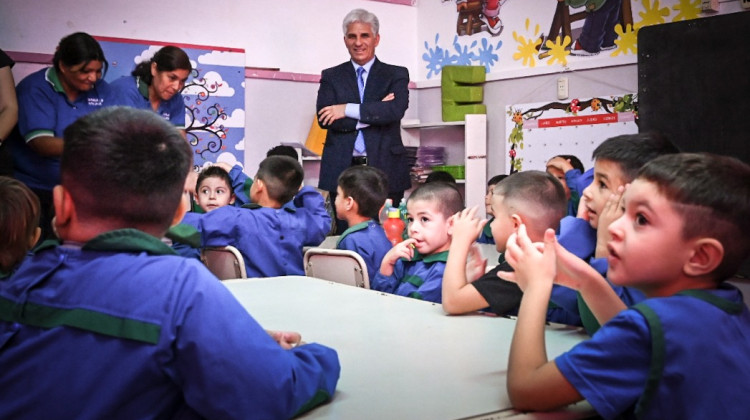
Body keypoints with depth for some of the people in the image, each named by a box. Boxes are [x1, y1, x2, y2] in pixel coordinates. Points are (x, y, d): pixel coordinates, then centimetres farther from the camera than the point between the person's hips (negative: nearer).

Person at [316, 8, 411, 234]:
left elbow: (396, 110, -10)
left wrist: (348, 110, -14)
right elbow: (325, 118, -3)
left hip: (385, 170, -1)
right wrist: (374, 113, -9)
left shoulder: (396, 75, 9)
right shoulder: (331, 77, 12)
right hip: (343, 170, 1)